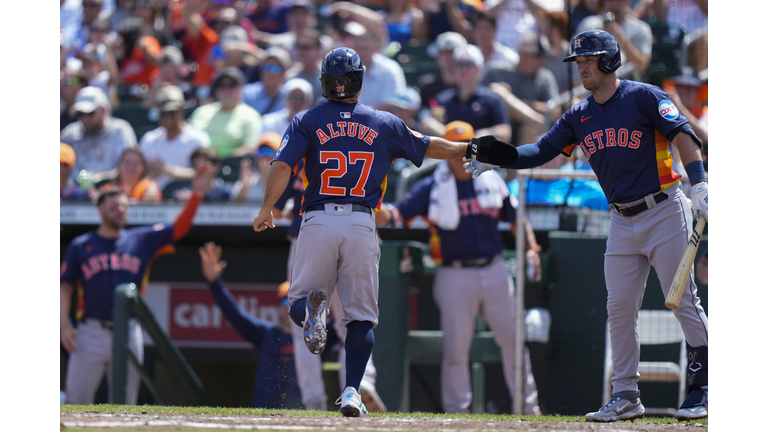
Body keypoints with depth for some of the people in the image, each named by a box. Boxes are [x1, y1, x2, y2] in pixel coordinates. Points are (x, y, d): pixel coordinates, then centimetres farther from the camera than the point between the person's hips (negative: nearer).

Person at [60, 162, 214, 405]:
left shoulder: (142, 240, 12)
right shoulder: (80, 246, 7)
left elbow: (179, 228, 5)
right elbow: (65, 287, 6)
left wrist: (196, 193, -8)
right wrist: (64, 325, -6)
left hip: (129, 333, 2)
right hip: (92, 332, -2)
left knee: (125, 402, 5)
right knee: (77, 401, -5)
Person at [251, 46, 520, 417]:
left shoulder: (307, 122, 5)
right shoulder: (384, 124, 9)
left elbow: (282, 166, -8)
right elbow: (427, 146, 20)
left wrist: (266, 209, -6)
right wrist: (468, 149, 33)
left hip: (318, 221, -1)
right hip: (362, 226, 1)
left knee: (298, 301, 11)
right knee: (361, 314, 7)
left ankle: (311, 309, -26)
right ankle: (352, 391, -5)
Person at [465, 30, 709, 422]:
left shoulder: (644, 97, -7)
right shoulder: (580, 116, 11)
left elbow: (683, 135, -15)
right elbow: (541, 151, 8)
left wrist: (699, 185, -28)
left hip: (664, 213, -6)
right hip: (622, 223, 6)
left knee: (683, 301, -6)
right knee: (619, 308, 2)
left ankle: (703, 387, 2)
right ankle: (625, 397, 7)